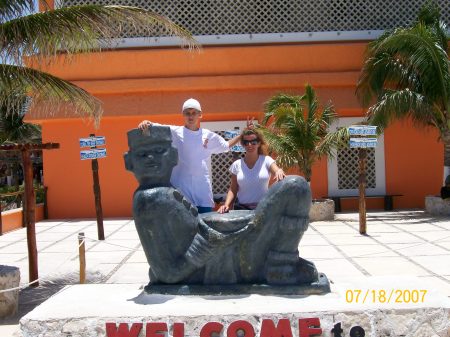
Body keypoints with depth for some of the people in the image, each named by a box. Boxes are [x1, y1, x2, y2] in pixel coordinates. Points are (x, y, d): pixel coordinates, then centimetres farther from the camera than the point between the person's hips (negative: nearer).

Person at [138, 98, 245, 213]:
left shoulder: (209, 135, 12)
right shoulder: (174, 132, 2)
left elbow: (226, 145, 26)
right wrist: (146, 122, -30)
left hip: (203, 189, 3)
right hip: (180, 189, -2)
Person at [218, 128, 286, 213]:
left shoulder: (266, 160, 2)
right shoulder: (237, 165, 7)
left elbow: (278, 173, -14)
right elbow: (233, 190, 9)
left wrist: (279, 171, -37)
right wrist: (226, 204, -7)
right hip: (242, 208, 1)